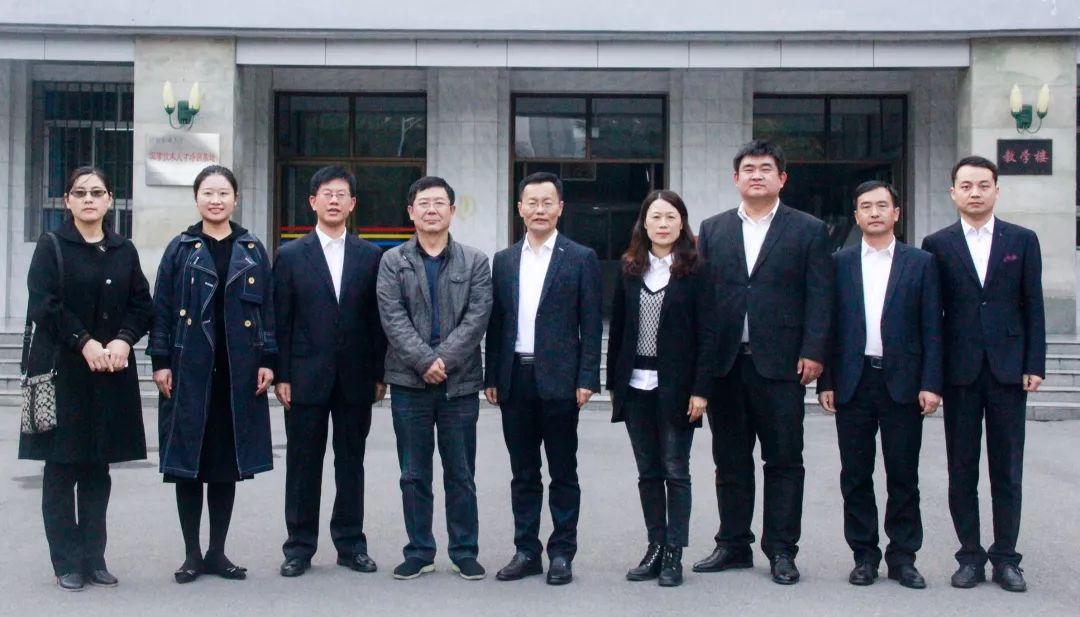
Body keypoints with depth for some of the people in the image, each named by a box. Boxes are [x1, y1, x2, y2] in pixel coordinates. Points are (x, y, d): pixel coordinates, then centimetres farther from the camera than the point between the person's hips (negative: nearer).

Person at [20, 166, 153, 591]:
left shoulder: (124, 251, 11)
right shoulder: (51, 246, 2)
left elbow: (142, 305, 7)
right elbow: (44, 304, -9)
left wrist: (123, 340, -10)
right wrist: (85, 342, -16)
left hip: (111, 372, 3)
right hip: (61, 370, -3)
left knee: (98, 467, 7)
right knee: (62, 466, 1)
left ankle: (94, 557, 14)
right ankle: (67, 562, 8)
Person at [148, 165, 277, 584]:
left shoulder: (253, 251, 8)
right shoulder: (180, 249, 4)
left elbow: (267, 308, 7)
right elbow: (162, 308, 3)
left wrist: (267, 361, -1)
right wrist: (160, 362, -4)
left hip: (239, 372, 1)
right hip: (189, 370, -1)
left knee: (227, 462, 6)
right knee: (187, 459, 3)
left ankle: (218, 551, 17)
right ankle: (192, 554, 13)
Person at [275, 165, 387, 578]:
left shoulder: (371, 256, 7)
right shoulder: (291, 256, 3)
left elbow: (377, 318, 6)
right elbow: (281, 321, 1)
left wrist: (379, 373, 1)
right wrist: (281, 376, -5)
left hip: (355, 378, 1)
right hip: (306, 376, -1)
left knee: (351, 463, 8)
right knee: (303, 464, 5)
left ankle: (351, 544, 18)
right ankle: (299, 547, 15)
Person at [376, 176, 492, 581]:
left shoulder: (475, 262, 5)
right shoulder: (393, 262, 5)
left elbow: (477, 318, -5)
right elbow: (393, 319, -5)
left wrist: (444, 359, -15)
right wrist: (425, 361, -15)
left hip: (460, 383, 0)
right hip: (409, 382, 0)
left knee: (461, 475, 7)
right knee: (414, 475, 8)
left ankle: (465, 553, 17)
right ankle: (419, 552, 17)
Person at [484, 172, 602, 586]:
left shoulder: (581, 258, 0)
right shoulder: (503, 261, 11)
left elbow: (591, 324, -3)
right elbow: (496, 324, 12)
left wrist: (587, 379, -9)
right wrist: (491, 377, 7)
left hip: (558, 380, -3)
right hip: (515, 380, 4)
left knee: (563, 473, 5)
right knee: (523, 473, 10)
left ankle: (562, 553, 13)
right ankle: (526, 551, 19)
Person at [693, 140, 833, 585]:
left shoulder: (809, 230, 5)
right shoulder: (712, 230, 12)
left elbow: (819, 297, -1)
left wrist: (813, 352, -10)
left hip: (780, 362, -2)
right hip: (725, 362, 3)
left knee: (784, 461, 3)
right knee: (730, 461, 10)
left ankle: (781, 550, 11)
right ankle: (733, 545, 19)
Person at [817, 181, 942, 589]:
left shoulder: (921, 263, 5)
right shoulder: (839, 264, 8)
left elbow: (932, 328, 2)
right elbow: (827, 325, 6)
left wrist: (931, 384, -6)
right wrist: (825, 382, 0)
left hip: (902, 383, -1)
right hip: (853, 383, 1)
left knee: (903, 476, 5)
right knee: (856, 475, 6)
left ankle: (902, 557, 15)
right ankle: (864, 555, 16)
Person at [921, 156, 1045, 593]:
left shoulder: (1022, 240, 6)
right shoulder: (937, 245, 4)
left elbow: (1033, 307, 5)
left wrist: (1034, 365, -2)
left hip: (1008, 369, 0)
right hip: (960, 371, 0)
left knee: (1007, 469, 6)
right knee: (962, 469, 5)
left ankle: (1005, 557, 14)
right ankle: (970, 555, 14)